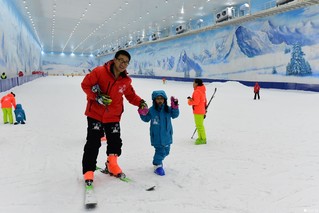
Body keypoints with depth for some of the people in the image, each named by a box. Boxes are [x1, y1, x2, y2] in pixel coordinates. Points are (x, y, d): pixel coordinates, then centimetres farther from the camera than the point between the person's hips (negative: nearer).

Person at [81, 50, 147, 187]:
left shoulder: (126, 81, -2)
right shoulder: (99, 72, -15)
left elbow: (131, 95, 9)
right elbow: (85, 84, -10)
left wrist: (140, 102, -9)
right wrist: (96, 96, -23)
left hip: (113, 116, 4)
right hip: (95, 113, -4)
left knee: (115, 143, 9)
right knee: (93, 143, -4)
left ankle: (111, 165, 33)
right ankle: (88, 171, 11)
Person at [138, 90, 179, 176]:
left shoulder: (168, 109, -1)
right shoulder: (151, 110, -7)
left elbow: (175, 115, -4)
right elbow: (146, 119, 1)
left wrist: (175, 107, -19)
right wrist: (143, 114, -18)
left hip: (167, 135, 4)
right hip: (156, 136, -4)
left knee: (166, 151, 17)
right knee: (160, 150, -8)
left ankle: (158, 160, 41)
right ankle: (157, 165, 10)